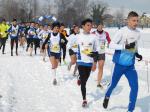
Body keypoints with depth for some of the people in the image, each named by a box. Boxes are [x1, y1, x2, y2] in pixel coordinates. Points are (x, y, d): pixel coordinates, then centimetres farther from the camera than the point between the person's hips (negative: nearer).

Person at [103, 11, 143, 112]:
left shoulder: (138, 33, 1)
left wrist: (137, 54, 1)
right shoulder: (122, 31, -15)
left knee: (135, 87, -7)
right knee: (113, 84, 13)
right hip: (120, 64, -3)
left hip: (130, 65, 4)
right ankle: (107, 96, 46)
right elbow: (111, 45, -15)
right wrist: (125, 46, -27)